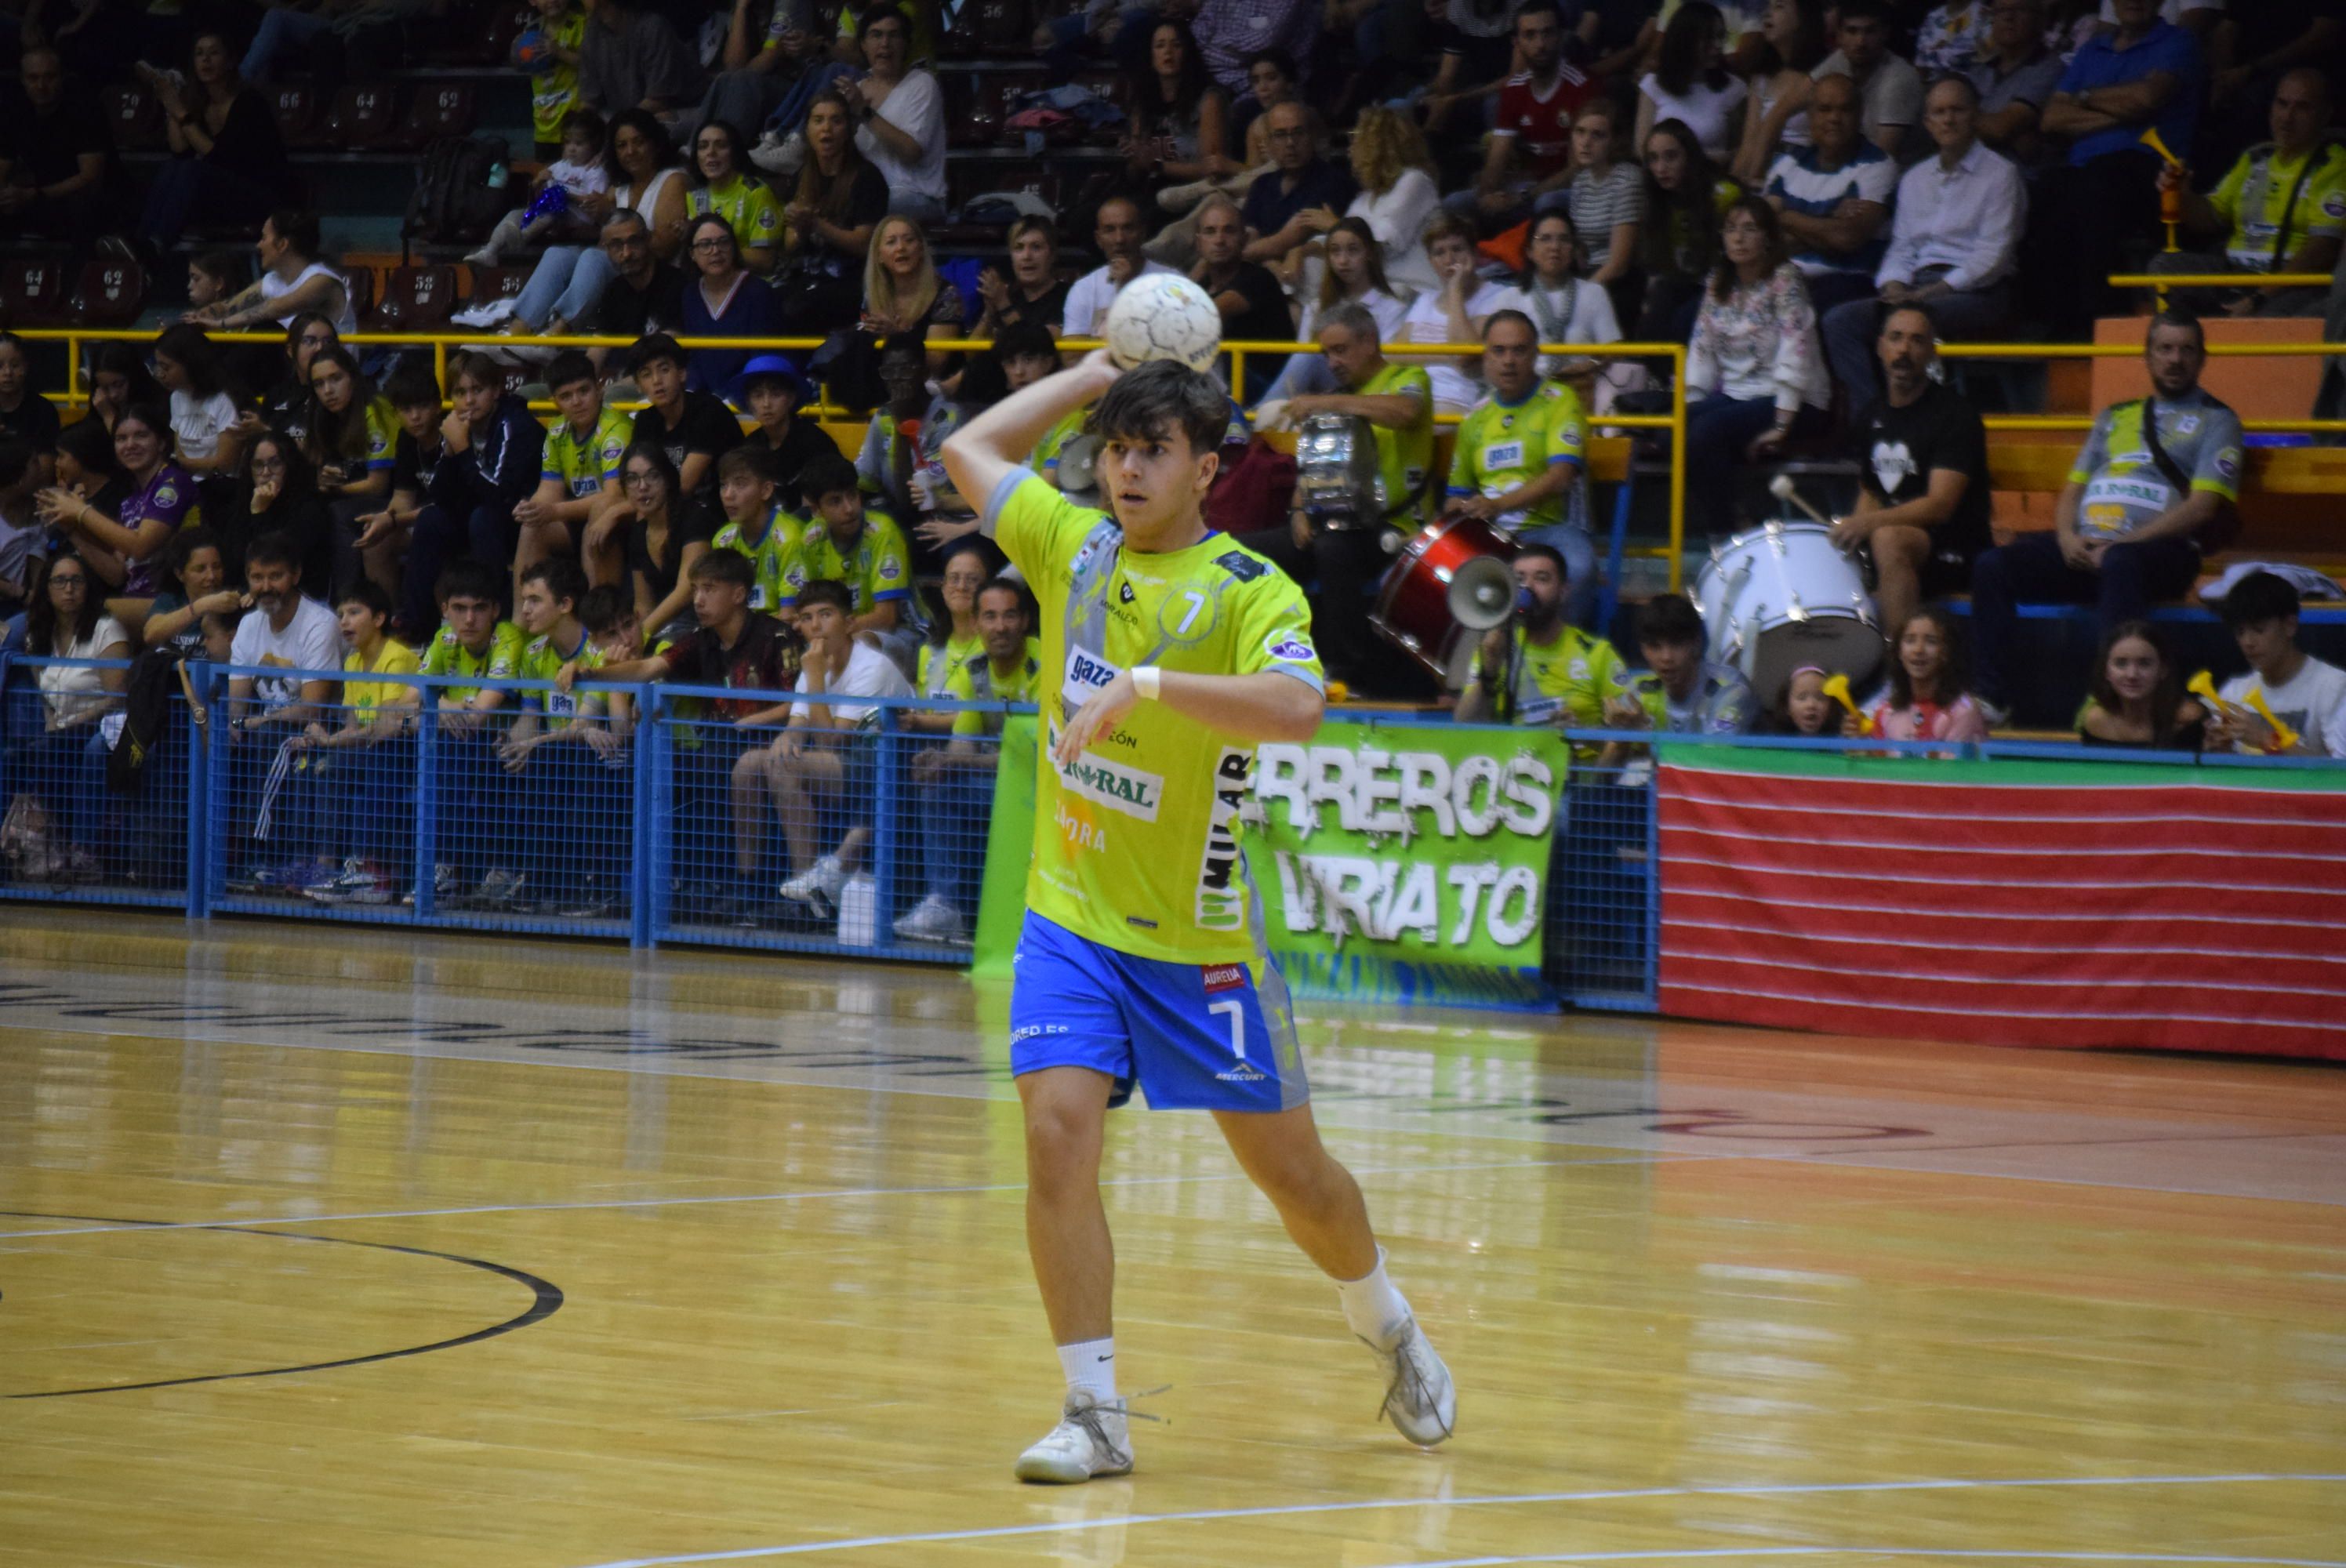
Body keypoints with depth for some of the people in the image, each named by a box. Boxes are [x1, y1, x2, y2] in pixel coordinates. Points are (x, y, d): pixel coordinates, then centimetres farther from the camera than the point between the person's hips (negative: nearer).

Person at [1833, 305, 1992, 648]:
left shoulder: (1954, 415, -12)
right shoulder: (1872, 419, 12)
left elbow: (1940, 506, -22)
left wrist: (1869, 523, -34)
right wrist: (1850, 531, -1)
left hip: (1954, 552, -8)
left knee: (1889, 540, -37)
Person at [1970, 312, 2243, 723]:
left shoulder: (2215, 420, 10)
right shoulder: (2116, 417, 27)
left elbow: (2202, 506, -3)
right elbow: (2072, 490, 23)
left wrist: (2120, 544, -13)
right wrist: (2068, 537, -2)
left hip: (2160, 550, -5)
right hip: (2085, 547, 5)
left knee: (2120, 563, -41)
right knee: (1992, 565, -18)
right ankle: (1992, 699, -23)